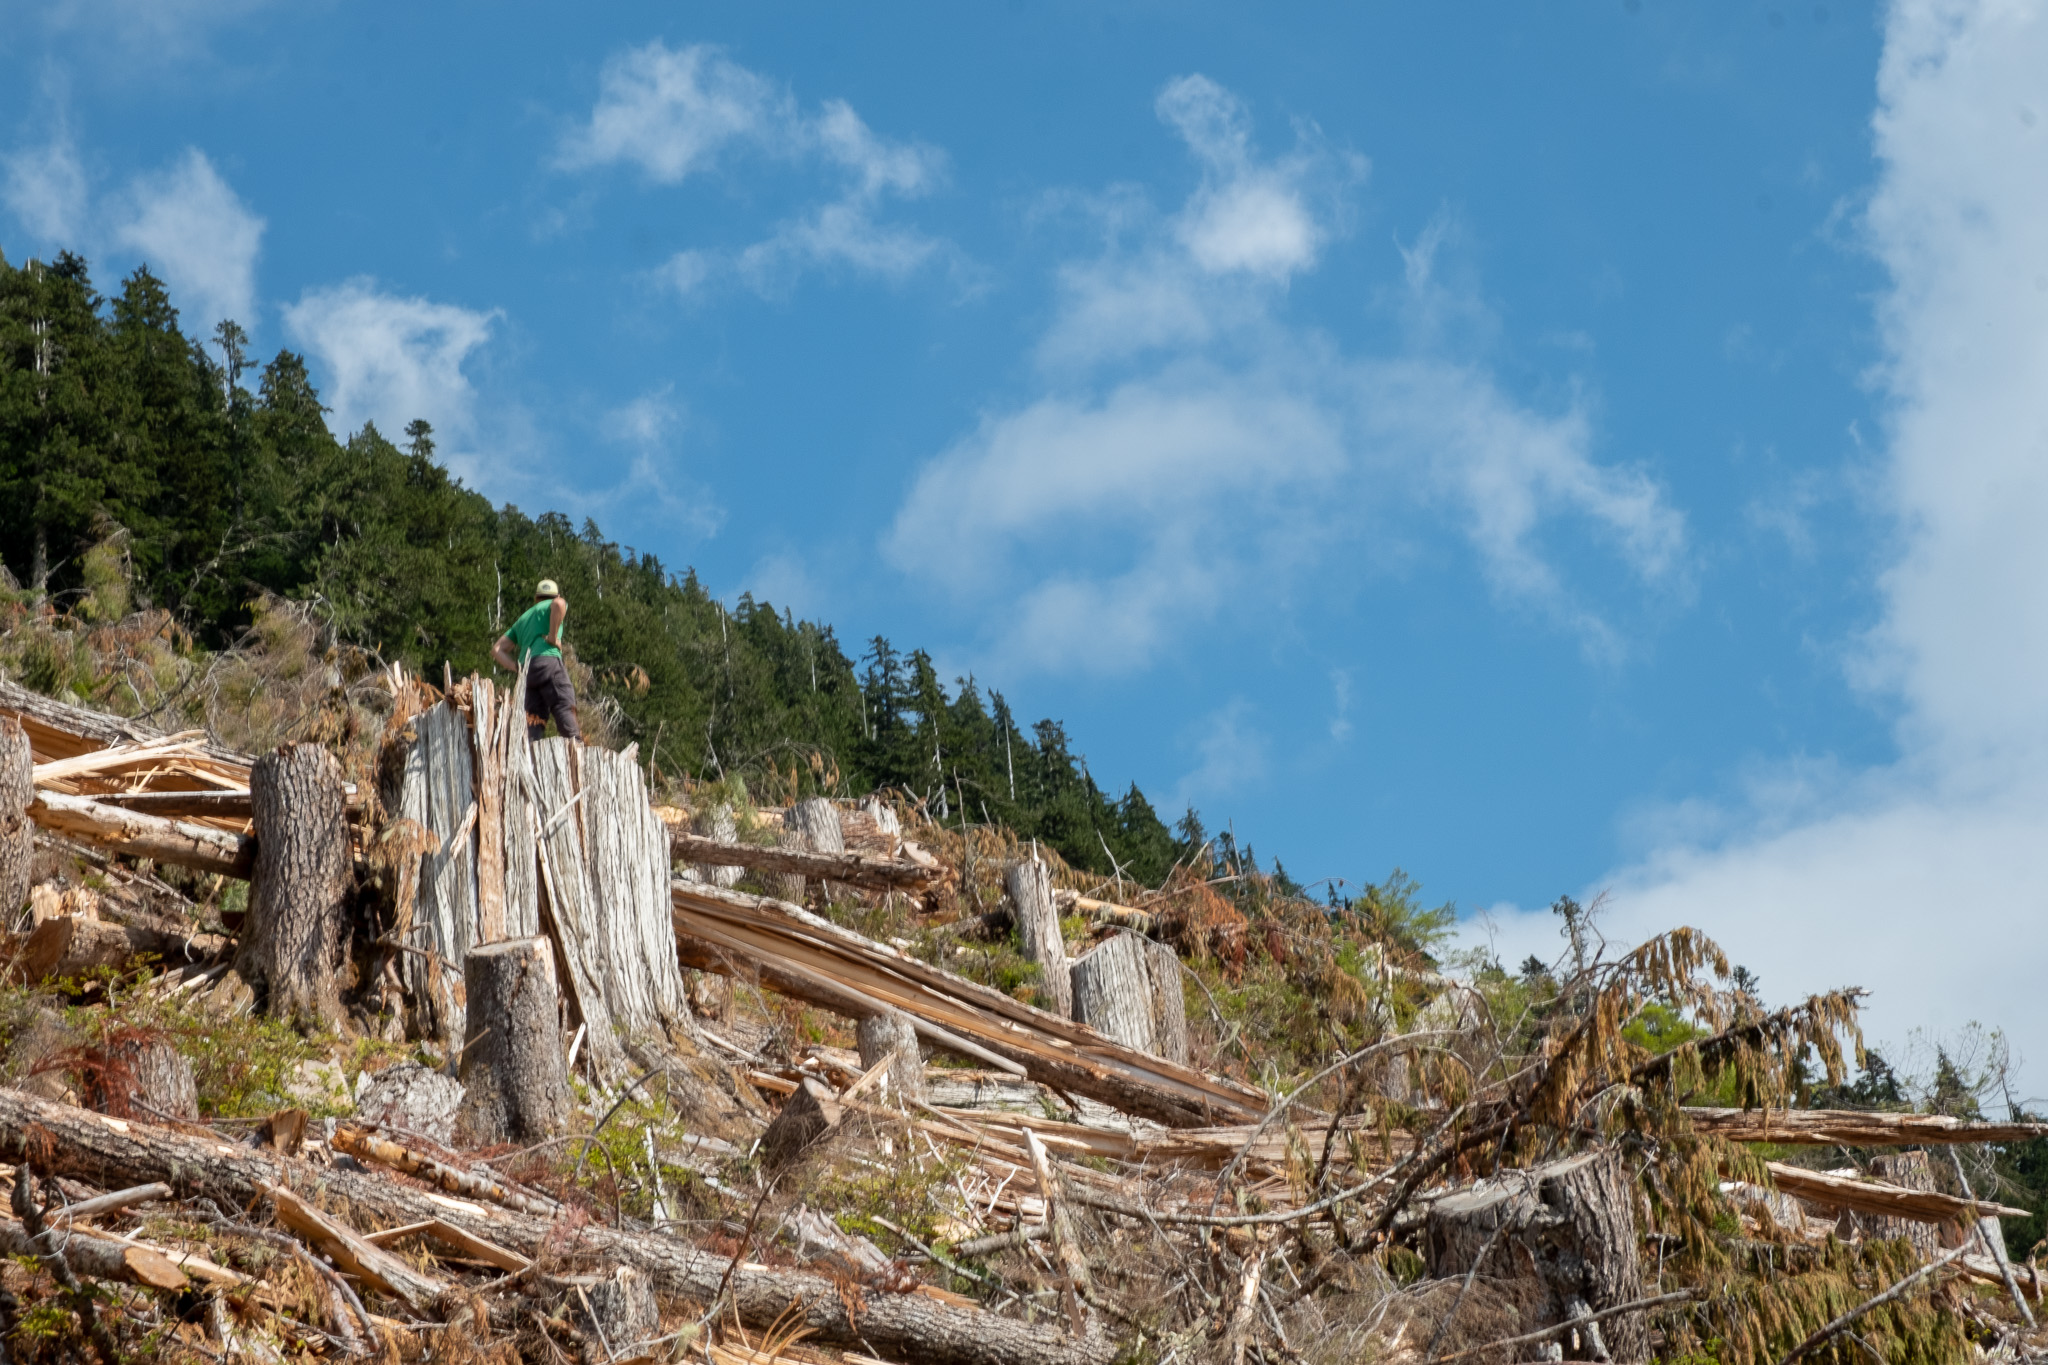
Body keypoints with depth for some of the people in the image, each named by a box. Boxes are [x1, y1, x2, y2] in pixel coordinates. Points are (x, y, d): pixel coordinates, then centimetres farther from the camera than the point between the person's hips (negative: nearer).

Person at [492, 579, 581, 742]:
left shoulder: (523, 619, 33)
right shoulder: (552, 605, 16)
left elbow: (497, 650, 27)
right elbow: (559, 604, -14)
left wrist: (516, 667, 13)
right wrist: (553, 637, -6)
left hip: (526, 671, 6)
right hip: (548, 660, -6)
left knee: (534, 724, 0)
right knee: (565, 710, -13)